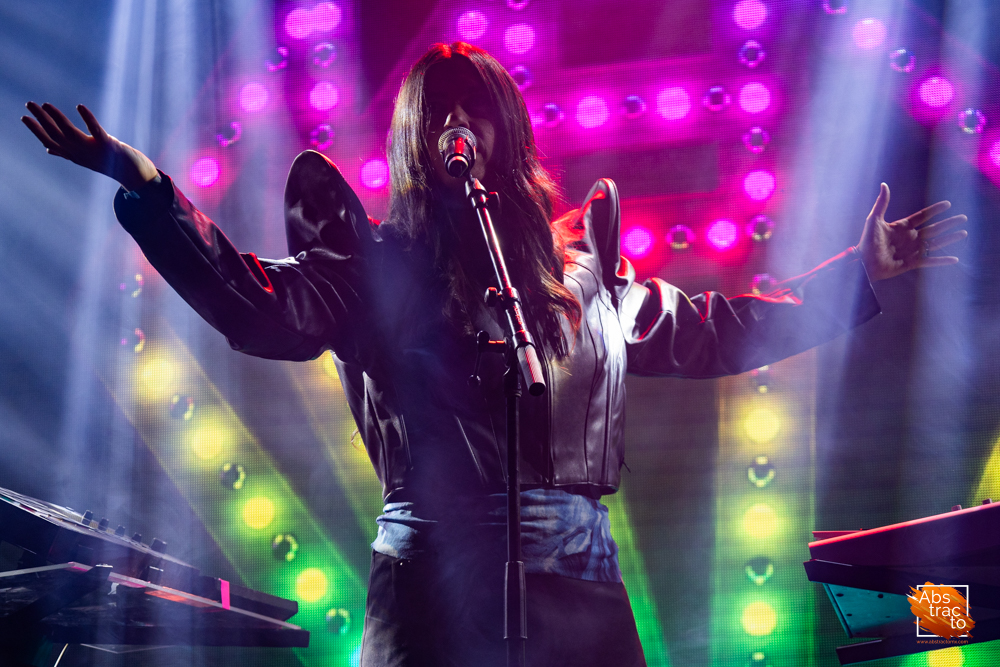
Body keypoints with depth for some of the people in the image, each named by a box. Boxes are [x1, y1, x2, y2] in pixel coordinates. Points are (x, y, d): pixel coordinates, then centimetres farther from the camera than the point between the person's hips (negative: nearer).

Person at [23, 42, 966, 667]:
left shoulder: (582, 261, 17)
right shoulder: (378, 262, 9)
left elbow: (711, 332, 25)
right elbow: (262, 306, -7)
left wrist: (858, 271, 29)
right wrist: (148, 191, -16)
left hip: (577, 571, 3)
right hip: (434, 564, -2)